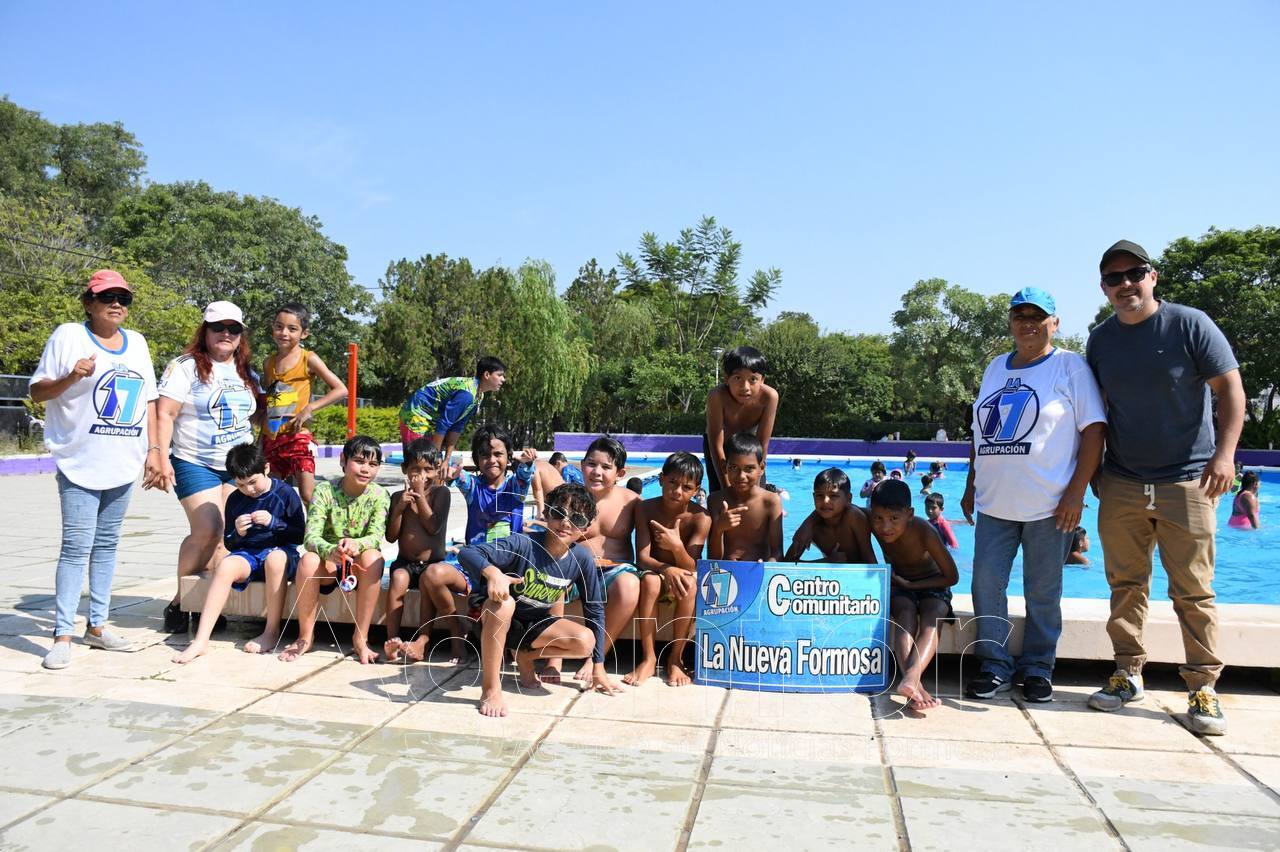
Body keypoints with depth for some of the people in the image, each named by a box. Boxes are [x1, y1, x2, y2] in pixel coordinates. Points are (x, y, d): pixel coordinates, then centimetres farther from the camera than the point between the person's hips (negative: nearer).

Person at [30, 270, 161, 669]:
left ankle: (97, 625, 20)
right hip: (80, 462, -5)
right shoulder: (68, 336, -2)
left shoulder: (137, 343, 12)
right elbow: (37, 392, -1)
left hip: (124, 465, 5)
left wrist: (153, 450, 9)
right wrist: (70, 378, -20)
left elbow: (148, 400, 15)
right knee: (77, 547, -8)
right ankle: (62, 635, -1)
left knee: (106, 544, 11)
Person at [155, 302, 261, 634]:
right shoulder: (185, 367, -3)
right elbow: (164, 414, -8)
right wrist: (162, 459, -15)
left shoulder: (247, 373, 13)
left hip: (239, 466, 5)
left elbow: (256, 416, 20)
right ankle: (180, 602, 4)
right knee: (207, 531, -13)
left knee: (226, 535, 0)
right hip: (195, 464, -5)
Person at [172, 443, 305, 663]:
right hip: (247, 554, 4)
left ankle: (272, 632, -27)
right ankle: (201, 640, -30)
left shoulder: (285, 493, -3)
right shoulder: (235, 499, 7)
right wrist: (237, 533, -10)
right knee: (226, 565, -29)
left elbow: (300, 536, -2)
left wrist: (273, 522, -16)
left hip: (281, 552, -3)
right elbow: (229, 544, 13)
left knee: (275, 558, -38)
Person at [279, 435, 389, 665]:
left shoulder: (379, 495, -9)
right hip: (328, 562, 0)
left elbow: (377, 536, -20)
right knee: (308, 560, -31)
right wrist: (331, 551, -44)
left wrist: (356, 544, -44)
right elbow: (310, 536, -21)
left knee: (373, 557, -32)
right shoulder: (324, 491, -11)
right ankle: (305, 636, -14)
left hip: (359, 565, 0)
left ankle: (360, 637, -22)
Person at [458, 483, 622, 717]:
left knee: (585, 642, -19)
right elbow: (467, 553, -35)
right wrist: (492, 572, -57)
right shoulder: (523, 544, -26)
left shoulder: (582, 559, -14)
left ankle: (525, 656, 8)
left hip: (534, 623, 4)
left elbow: (595, 610, -4)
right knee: (504, 602, -39)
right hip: (496, 618, -4)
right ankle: (490, 688, -24)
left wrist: (598, 667, -2)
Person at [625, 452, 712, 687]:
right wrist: (667, 569, -37)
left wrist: (677, 546, -42)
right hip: (657, 570, 0)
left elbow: (690, 567, -20)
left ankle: (675, 657, -16)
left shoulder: (700, 517, -16)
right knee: (649, 580, -33)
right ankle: (649, 658, -20)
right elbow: (642, 558, -17)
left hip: (683, 573, 0)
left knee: (690, 585, -34)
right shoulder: (646, 508, -13)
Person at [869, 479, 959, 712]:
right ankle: (915, 685, -53)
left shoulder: (924, 532, -27)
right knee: (906, 614, -31)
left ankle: (911, 677, -57)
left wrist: (909, 585, -18)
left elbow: (952, 577, -17)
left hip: (932, 586, -1)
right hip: (899, 586, 2)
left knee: (931, 617, -33)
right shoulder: (875, 527, -18)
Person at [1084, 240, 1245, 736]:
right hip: (1120, 484, 4)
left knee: (1193, 590, 0)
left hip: (1186, 481, -3)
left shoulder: (1190, 325, -4)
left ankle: (1203, 688, 11)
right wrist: (1091, 468, 12)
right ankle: (1128, 674, 19)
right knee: (1126, 584, 8)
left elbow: (1230, 388, -6)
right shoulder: (1099, 340, 8)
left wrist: (1224, 453, -17)